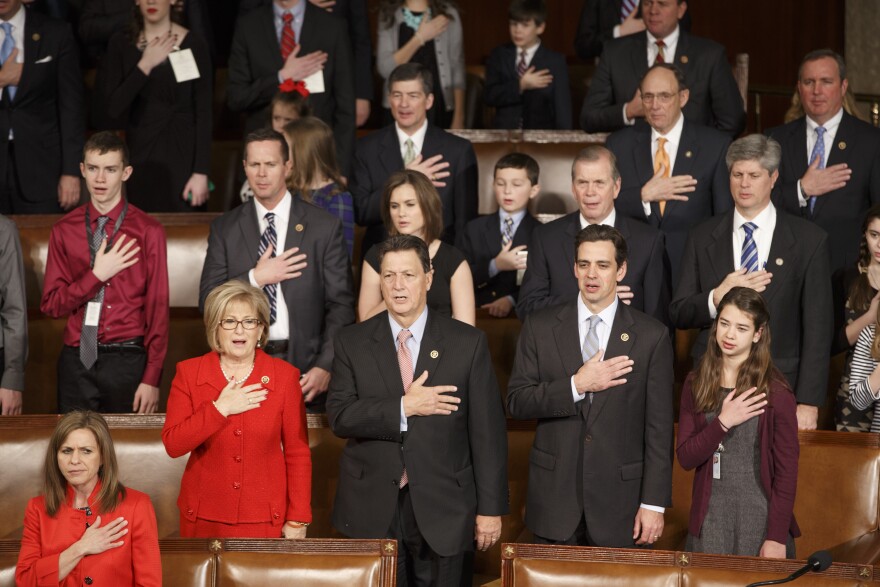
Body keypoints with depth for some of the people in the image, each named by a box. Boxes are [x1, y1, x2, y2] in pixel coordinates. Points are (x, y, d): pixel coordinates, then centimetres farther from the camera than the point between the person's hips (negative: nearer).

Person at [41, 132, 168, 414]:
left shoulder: (148, 232, -2)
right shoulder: (64, 231, 6)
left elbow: (158, 308, -3)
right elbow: (51, 304, 3)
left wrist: (152, 379, -8)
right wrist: (97, 275, -11)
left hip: (127, 361, -2)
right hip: (77, 360, 2)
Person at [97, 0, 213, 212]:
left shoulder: (193, 44, -4)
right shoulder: (121, 44, 3)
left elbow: (204, 114, -5)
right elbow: (114, 108, -4)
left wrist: (201, 172, -10)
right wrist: (145, 65, -12)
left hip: (183, 155, -2)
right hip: (140, 155, 2)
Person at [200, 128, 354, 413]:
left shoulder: (325, 227, 2)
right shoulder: (225, 229, 8)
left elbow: (341, 305, 0)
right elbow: (207, 301, 3)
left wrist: (325, 367, -10)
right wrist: (256, 278, -11)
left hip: (305, 368, -1)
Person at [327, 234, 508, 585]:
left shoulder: (468, 343, 0)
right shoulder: (352, 343, 4)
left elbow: (488, 431, -1)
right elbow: (339, 416, -6)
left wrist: (490, 508, -4)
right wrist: (403, 408, -17)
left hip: (442, 507, -1)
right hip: (373, 510, 1)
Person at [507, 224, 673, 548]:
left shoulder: (651, 336, -2)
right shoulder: (540, 326, 2)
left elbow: (659, 427, -2)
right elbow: (516, 401, -2)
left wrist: (654, 503, -6)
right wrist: (577, 385, -16)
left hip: (619, 500, -1)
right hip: (555, 496, 1)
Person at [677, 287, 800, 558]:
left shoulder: (775, 391, -6)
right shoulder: (696, 384, 4)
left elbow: (787, 469, -6)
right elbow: (685, 458, -1)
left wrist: (777, 537, -11)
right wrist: (722, 423, -16)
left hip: (760, 521, -3)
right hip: (709, 521, 3)